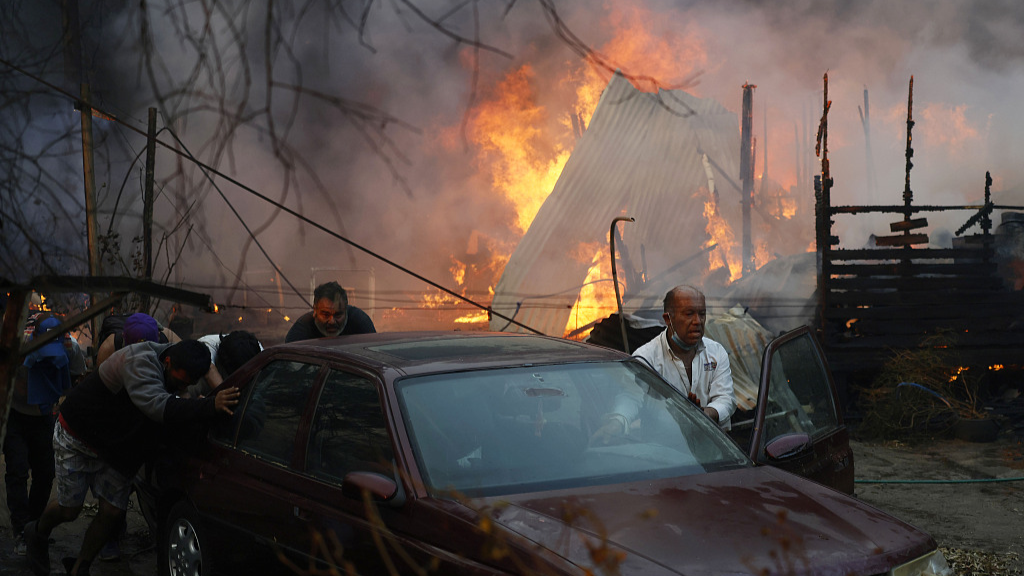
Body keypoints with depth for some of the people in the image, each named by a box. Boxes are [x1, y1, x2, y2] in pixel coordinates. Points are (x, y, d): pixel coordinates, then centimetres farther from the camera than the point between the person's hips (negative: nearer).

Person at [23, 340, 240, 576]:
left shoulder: (180, 370, -12)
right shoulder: (140, 360, -37)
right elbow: (157, 405, -53)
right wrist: (210, 406, -63)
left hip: (115, 449, 6)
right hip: (76, 439, -6)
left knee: (112, 512, 2)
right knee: (69, 509, 4)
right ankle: (37, 534, 38)